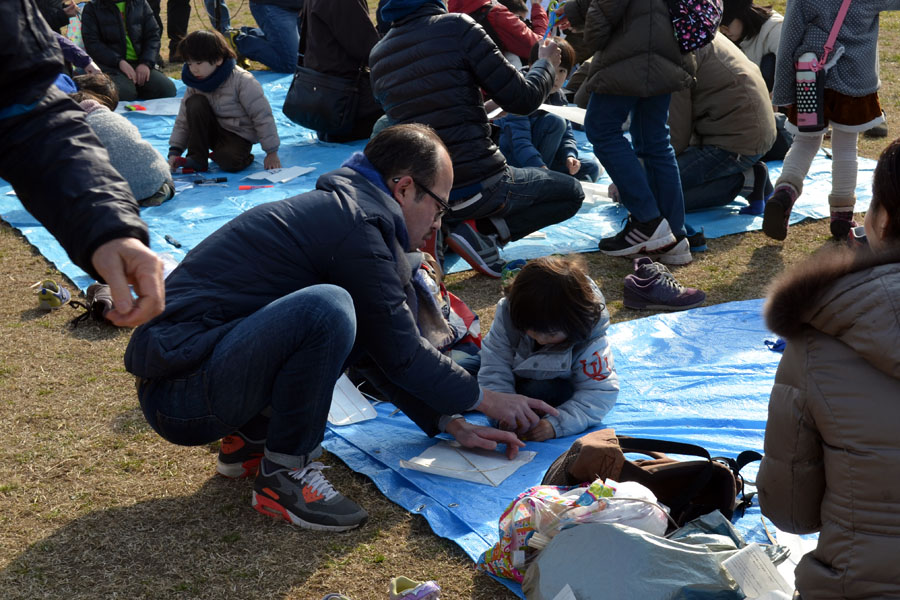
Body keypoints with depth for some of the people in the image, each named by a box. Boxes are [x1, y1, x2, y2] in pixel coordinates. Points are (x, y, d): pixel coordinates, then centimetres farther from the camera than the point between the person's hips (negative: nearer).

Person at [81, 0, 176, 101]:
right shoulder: (92, 8, 6)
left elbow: (153, 35, 10)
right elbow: (91, 43, -3)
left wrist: (146, 63, -8)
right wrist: (119, 62, -17)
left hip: (140, 64, 4)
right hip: (110, 65, -3)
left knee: (168, 89, -22)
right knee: (123, 93, -36)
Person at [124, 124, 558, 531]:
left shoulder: (339, 208, 16)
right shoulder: (357, 224, -15)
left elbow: (382, 350, 21)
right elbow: (400, 355, -10)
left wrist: (451, 424, 16)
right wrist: (485, 400, 5)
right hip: (180, 391, -10)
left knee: (366, 322, 13)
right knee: (326, 308, -32)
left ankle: (252, 435, 13)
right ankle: (284, 476, -13)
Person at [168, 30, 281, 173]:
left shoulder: (242, 81, -21)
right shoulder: (194, 84, -5)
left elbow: (262, 117, -18)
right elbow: (183, 121, 1)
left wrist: (271, 152, -17)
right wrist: (174, 151, -11)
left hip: (239, 135, -5)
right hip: (214, 131, 5)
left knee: (229, 162, -36)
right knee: (194, 103, -22)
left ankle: (245, 157, 2)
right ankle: (197, 159, -16)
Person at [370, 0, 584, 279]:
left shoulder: (377, 55, 5)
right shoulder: (456, 27, -12)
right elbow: (522, 100, -9)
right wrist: (546, 64, 12)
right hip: (478, 184, -7)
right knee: (571, 193, 17)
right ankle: (481, 231, -4)